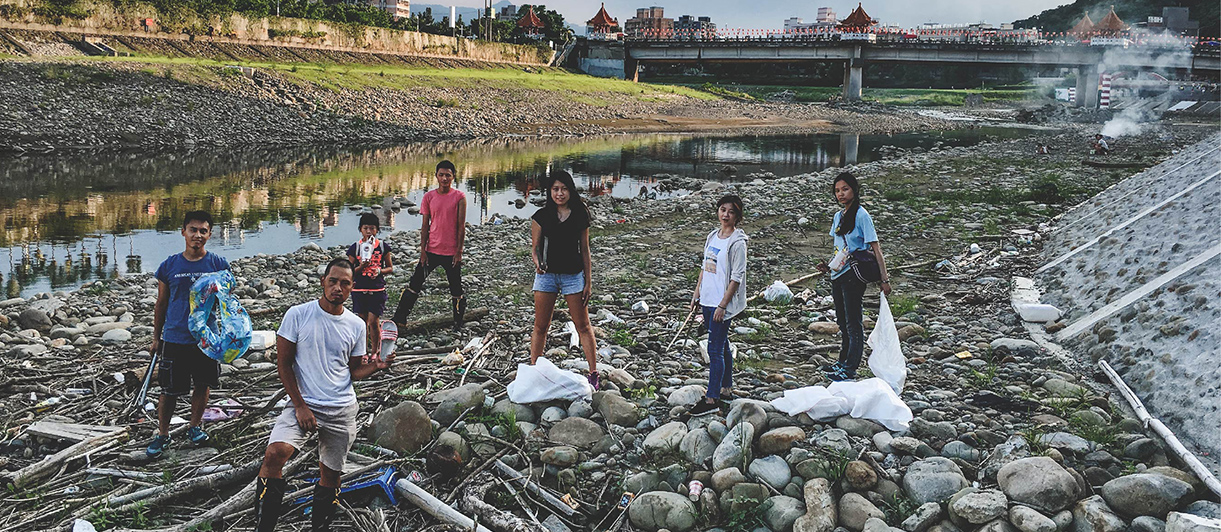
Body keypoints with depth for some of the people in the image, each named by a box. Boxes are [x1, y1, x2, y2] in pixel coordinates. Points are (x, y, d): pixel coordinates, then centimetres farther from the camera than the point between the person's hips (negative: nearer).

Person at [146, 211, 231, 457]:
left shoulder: (219, 264, -2)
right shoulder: (169, 266, -1)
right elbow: (161, 303, 8)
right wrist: (156, 338, 10)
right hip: (175, 339, -1)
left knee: (202, 385, 13)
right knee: (169, 390, 4)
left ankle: (195, 425, 33)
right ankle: (162, 434, 21)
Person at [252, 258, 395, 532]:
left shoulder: (356, 325, 5)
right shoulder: (297, 315, -5)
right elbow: (284, 364, -3)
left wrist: (376, 366, -9)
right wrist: (300, 406, -10)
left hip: (343, 410, 3)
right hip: (304, 404, -3)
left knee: (330, 473, 10)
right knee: (275, 454, -26)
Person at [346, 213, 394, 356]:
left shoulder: (383, 246, 1)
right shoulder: (355, 248, 0)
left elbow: (390, 268, 7)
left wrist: (379, 271, -13)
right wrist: (361, 267, -17)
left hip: (377, 289, -1)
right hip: (359, 289, 1)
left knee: (373, 321, -5)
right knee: (363, 321, 8)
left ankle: (375, 351, 10)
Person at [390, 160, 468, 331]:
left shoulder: (459, 197, -4)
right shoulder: (429, 197, 1)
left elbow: (461, 226, -4)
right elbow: (425, 226, 4)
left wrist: (459, 251, -8)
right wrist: (422, 250, -1)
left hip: (451, 252, -2)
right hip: (432, 251, 2)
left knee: (456, 290, 7)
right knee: (415, 283, 4)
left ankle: (458, 323, 22)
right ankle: (399, 319, 13)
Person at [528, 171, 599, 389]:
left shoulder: (580, 216, 1)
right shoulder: (541, 216, 1)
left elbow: (584, 250, 5)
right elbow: (535, 247, 5)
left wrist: (588, 282, 3)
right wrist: (537, 263, -18)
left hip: (573, 275, 0)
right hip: (546, 274, 1)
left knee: (583, 326, 4)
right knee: (540, 326, 6)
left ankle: (594, 373, 10)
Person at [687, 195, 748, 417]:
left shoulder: (737, 242, -13)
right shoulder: (713, 236, 10)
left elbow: (736, 277, -15)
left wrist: (722, 305, -17)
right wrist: (697, 292, 14)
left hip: (723, 304, -8)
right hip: (708, 299, 8)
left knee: (715, 349, -7)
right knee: (722, 346, 17)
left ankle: (711, 399, -3)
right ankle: (726, 389, 28)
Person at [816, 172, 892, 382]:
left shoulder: (861, 215, -11)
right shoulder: (838, 216, 12)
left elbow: (875, 248, -14)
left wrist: (884, 279, -18)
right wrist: (829, 267, 6)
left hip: (853, 276, -8)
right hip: (838, 277, 8)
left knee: (853, 323, -1)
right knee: (842, 322, 18)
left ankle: (850, 370, 5)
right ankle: (843, 362, 30)